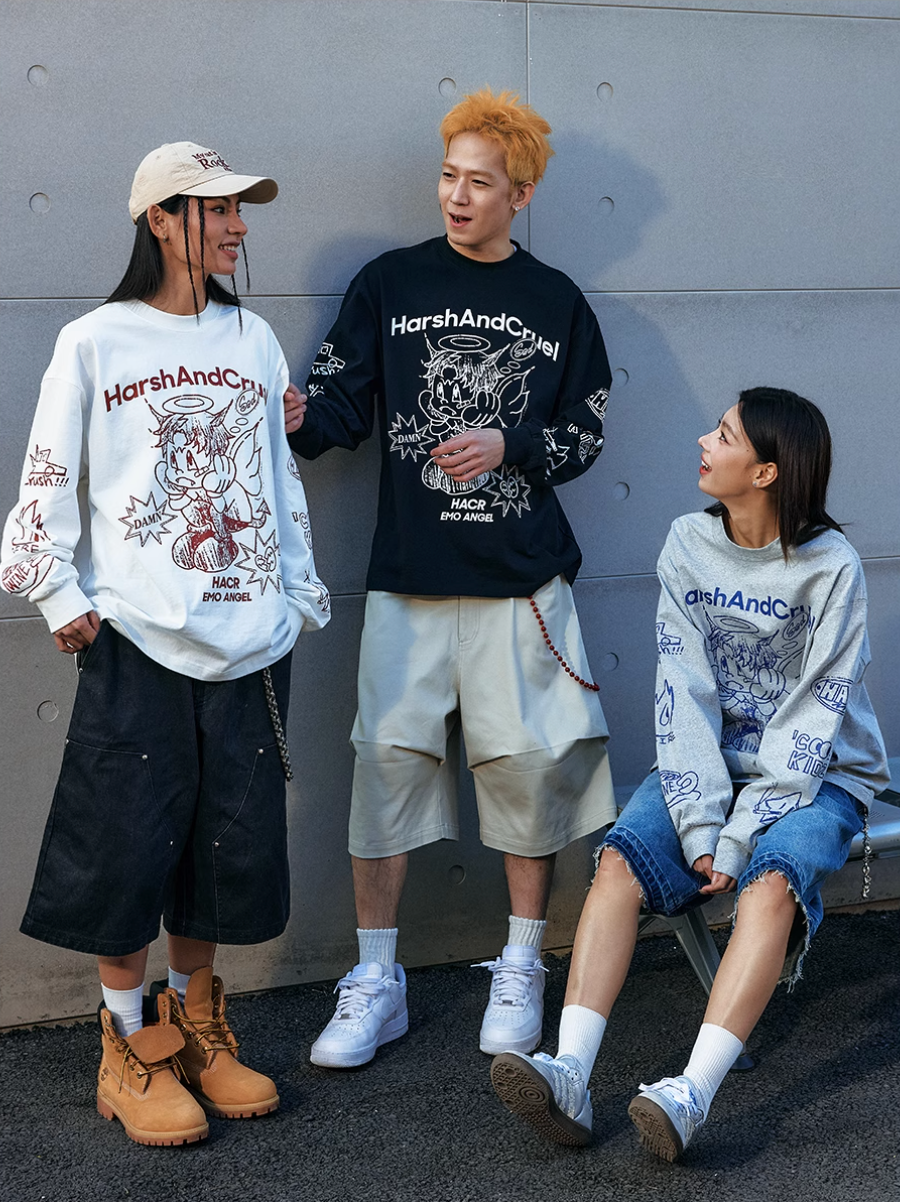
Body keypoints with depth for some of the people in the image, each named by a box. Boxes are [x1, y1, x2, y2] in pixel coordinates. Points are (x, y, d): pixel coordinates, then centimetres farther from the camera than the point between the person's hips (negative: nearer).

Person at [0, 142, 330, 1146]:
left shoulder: (252, 340, 11)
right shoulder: (95, 343, -1)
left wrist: (300, 592, 15)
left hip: (247, 639, 4)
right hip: (138, 643, -4)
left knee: (224, 842, 9)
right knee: (130, 844, 0)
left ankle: (196, 1028, 26)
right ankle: (130, 1048, 16)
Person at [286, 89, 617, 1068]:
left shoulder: (556, 304, 8)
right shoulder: (389, 284, 6)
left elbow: (584, 434, 10)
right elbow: (342, 402, 2)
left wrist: (509, 447, -8)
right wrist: (299, 421, -20)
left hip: (523, 580, 1)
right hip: (408, 578, 0)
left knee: (530, 763, 2)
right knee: (388, 756, -3)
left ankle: (521, 970, 19)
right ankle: (375, 983, 10)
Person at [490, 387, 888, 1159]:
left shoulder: (831, 568, -12)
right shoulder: (688, 546, 0)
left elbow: (811, 721, -15)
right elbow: (685, 692, -6)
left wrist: (740, 837, -22)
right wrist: (700, 823, -17)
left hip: (816, 776, -3)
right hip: (715, 762, 4)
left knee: (772, 882, -33)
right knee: (621, 860, -23)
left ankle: (693, 1094, -43)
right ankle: (571, 1077, -32)